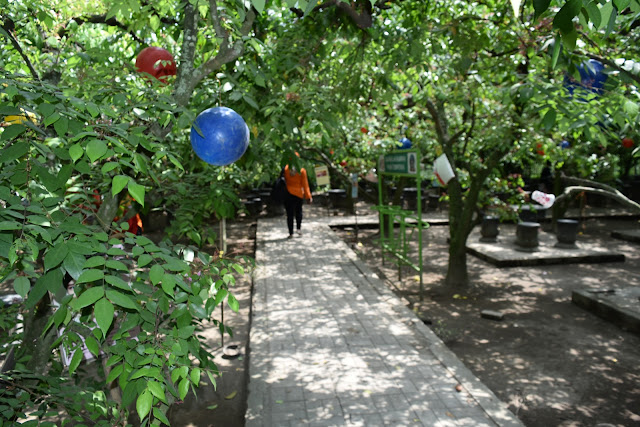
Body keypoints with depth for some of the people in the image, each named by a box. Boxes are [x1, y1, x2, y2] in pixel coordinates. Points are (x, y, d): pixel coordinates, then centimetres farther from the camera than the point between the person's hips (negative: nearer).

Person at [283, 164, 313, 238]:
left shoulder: (286, 169, -5)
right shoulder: (302, 170, -7)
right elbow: (305, 184, -6)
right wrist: (308, 196, 0)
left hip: (288, 194, 0)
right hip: (299, 194, 0)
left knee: (290, 214, 5)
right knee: (298, 211, 21)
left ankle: (291, 233, 6)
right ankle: (298, 228, 11)